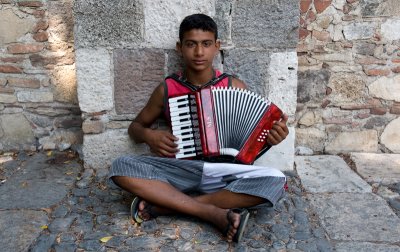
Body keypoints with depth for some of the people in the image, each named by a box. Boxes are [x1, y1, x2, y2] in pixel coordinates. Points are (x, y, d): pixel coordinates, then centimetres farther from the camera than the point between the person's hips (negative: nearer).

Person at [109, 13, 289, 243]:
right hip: (180, 172, 0)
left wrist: (271, 136, -14)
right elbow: (135, 126, 16)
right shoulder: (167, 89, 3)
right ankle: (214, 213, -28)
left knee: (276, 181, -28)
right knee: (121, 166, -23)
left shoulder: (234, 86, 2)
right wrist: (148, 135, -7)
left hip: (224, 174, 0)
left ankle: (162, 205, -23)